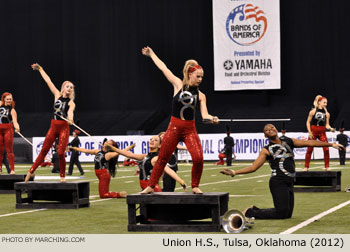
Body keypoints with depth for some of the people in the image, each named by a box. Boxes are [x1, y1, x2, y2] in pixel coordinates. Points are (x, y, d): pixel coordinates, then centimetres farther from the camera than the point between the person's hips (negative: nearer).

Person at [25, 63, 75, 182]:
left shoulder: (71, 103, -2)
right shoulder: (57, 95, 8)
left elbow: (70, 112, -24)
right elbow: (48, 81, 12)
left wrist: (70, 119, -46)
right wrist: (40, 69, 17)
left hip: (64, 128, -3)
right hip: (53, 127, 3)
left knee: (61, 153, -8)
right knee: (44, 150, 5)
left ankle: (62, 176, 6)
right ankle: (31, 171, 11)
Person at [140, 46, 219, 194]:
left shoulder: (200, 95, 4)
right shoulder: (178, 85, 1)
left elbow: (204, 115, -2)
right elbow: (163, 68, 6)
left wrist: (212, 118, -23)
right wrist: (151, 54, 11)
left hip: (190, 130, 1)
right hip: (174, 128, -1)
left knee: (198, 158, -17)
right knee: (162, 159, 5)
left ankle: (195, 186, 2)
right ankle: (151, 186, 20)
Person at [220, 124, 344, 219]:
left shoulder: (288, 141, 14)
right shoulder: (267, 150, 1)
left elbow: (309, 143, 15)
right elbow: (253, 167, -3)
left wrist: (331, 144, 14)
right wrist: (234, 172, -16)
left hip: (289, 183, 6)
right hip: (278, 182, -6)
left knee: (287, 214, 6)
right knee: (281, 213, -13)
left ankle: (255, 210, 21)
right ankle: (250, 213, 4)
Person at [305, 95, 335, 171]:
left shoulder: (326, 113, 3)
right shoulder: (313, 111, -5)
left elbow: (327, 125, 5)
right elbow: (308, 122, -1)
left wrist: (331, 129, -15)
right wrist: (309, 132, -9)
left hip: (322, 132, 2)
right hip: (313, 131, -2)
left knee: (326, 149, -6)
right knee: (309, 149, 0)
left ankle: (327, 167, 5)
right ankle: (306, 167, 8)